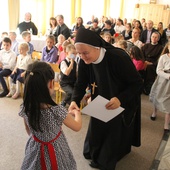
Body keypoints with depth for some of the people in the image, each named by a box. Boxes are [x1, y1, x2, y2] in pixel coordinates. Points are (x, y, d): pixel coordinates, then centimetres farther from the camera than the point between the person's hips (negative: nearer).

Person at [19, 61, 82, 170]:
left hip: (35, 148, 4)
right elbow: (77, 127, -13)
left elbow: (29, 132, 1)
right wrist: (77, 113, 6)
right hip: (54, 151, -4)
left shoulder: (25, 108, -20)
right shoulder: (57, 111, -33)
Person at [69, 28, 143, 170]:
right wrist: (75, 101, -30)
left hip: (123, 104, -4)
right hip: (101, 104, 4)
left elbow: (138, 83, -27)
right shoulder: (84, 62, -19)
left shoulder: (118, 57, -34)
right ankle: (94, 152, 47)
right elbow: (80, 84, -10)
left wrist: (120, 99, -42)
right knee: (97, 129, 18)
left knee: (114, 134, 11)